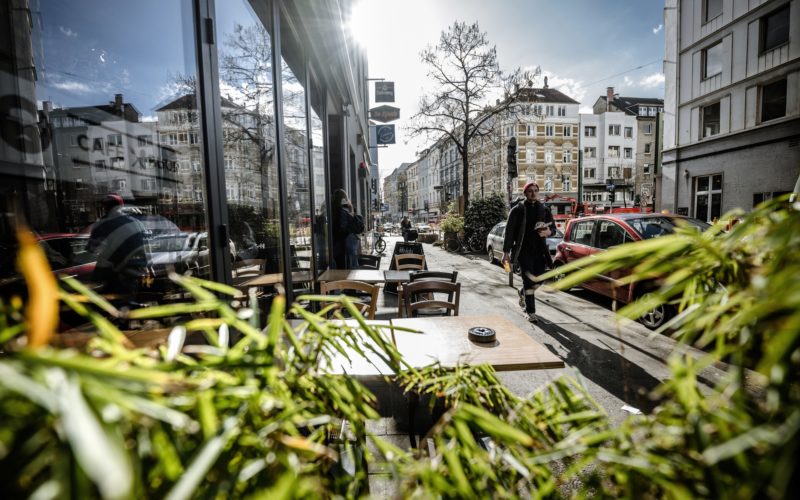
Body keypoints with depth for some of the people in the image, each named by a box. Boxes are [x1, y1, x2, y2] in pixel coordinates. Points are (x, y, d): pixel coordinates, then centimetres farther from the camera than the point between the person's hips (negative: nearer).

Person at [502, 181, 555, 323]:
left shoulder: (544, 210, 10)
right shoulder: (517, 210, -2)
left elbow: (553, 227, 17)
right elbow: (509, 232, -4)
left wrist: (549, 231, -9)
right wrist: (506, 252, -9)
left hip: (539, 250, 4)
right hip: (524, 251, -4)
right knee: (529, 280, -6)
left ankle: (522, 293, 41)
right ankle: (530, 312, 6)